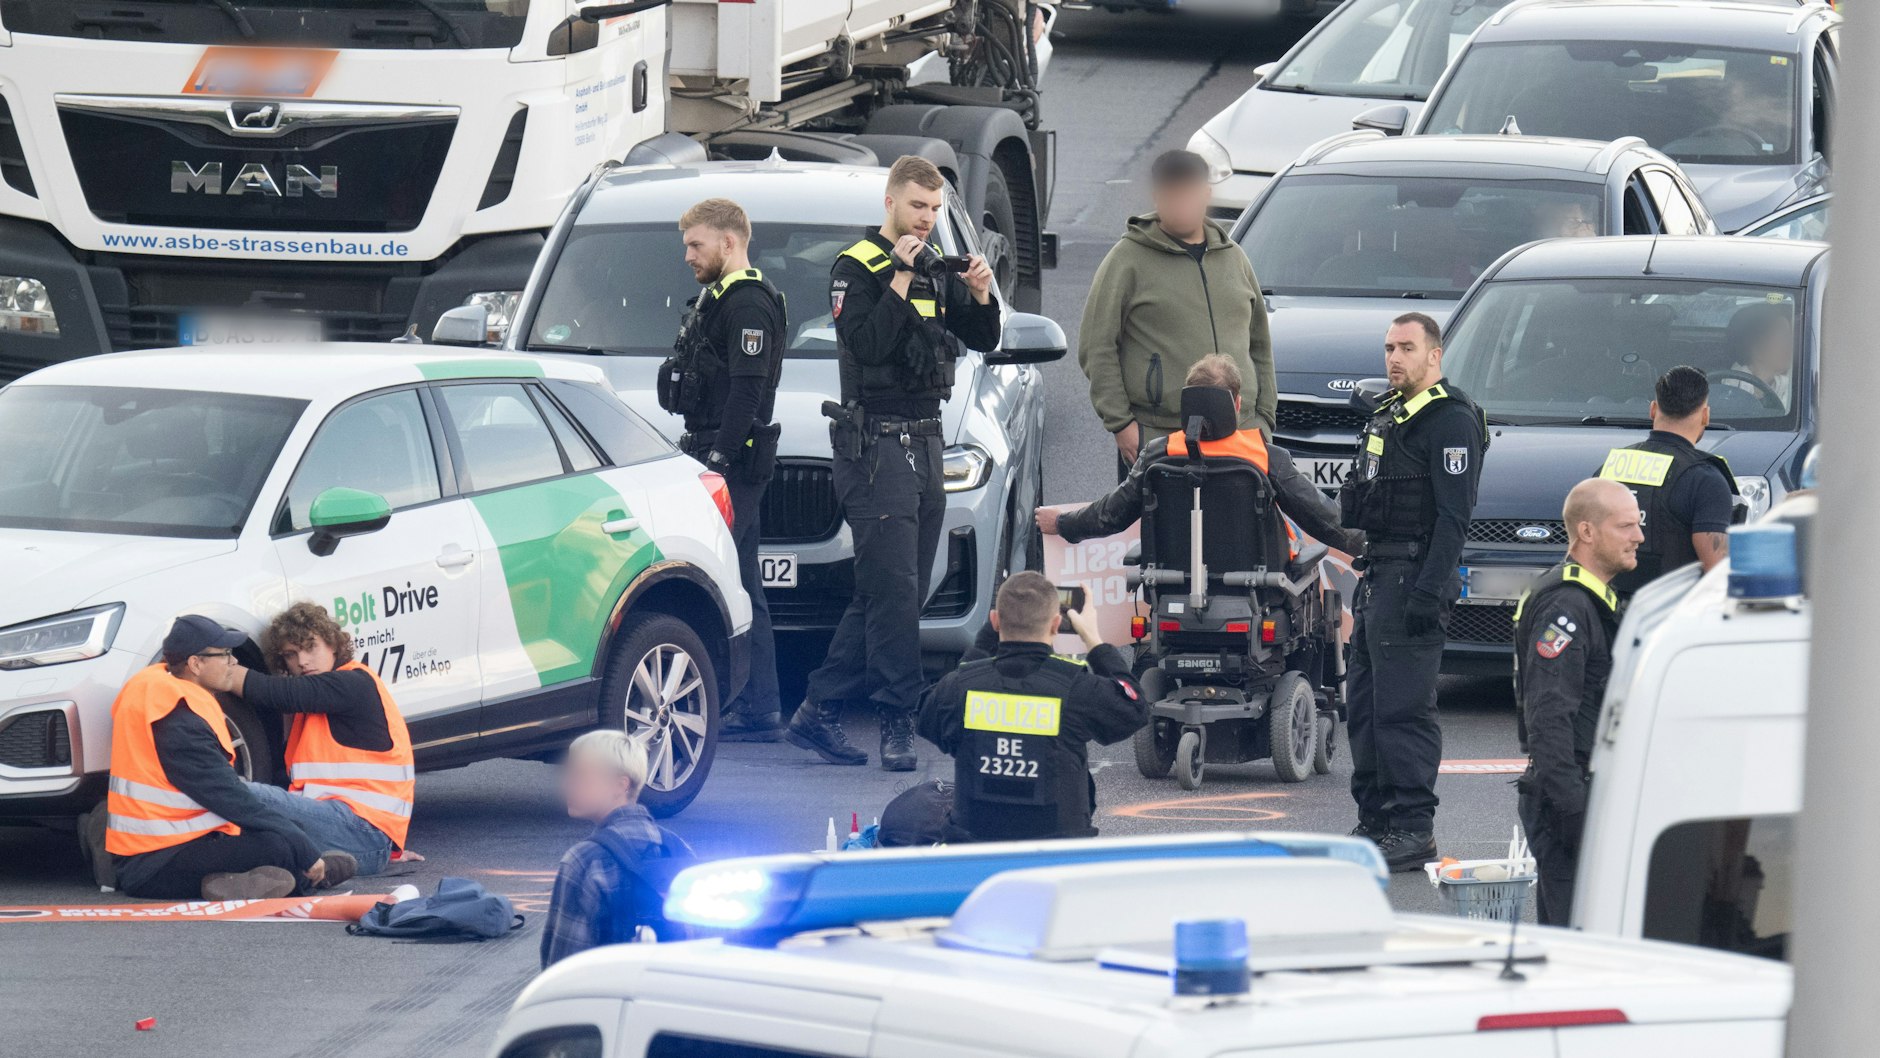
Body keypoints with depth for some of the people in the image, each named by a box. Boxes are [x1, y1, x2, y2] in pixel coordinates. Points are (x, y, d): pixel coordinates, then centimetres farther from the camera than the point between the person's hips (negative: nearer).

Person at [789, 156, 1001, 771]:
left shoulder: (937, 270, 16)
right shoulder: (858, 268, -5)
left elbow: (984, 339, 13)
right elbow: (866, 344, -19)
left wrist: (980, 295, -5)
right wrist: (900, 279, -20)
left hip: (924, 443, 8)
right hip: (875, 446, -8)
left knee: (888, 596, 7)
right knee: (893, 591, -13)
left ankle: (818, 713, 12)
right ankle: (898, 724, -13)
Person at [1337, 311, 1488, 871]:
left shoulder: (1450, 421, -12)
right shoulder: (1389, 413, 19)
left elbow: (1453, 516, -18)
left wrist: (1429, 592, -24)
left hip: (1414, 576, -10)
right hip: (1377, 574, 10)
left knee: (1403, 707, -11)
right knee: (1364, 702, 12)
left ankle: (1413, 829, -10)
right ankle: (1376, 819, 19)